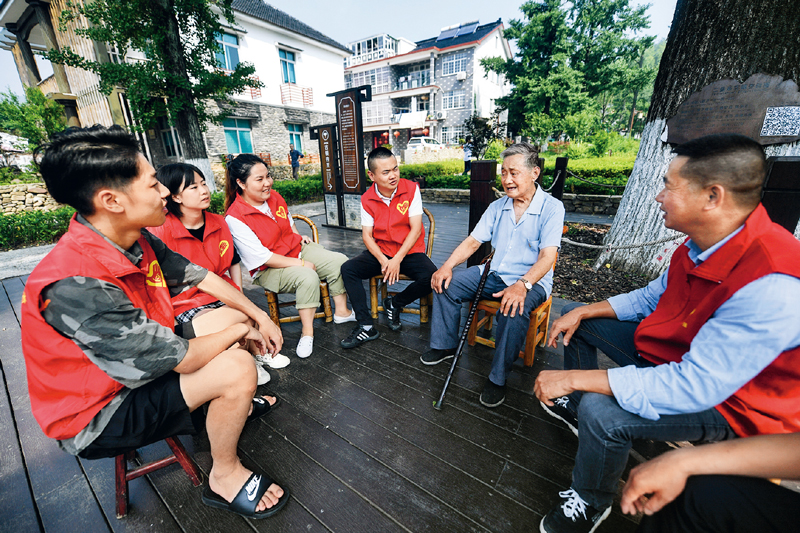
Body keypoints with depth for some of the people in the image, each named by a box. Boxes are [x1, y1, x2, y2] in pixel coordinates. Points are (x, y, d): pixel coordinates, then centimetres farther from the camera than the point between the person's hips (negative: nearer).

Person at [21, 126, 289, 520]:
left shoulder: (138, 241, -10)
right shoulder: (75, 285, -35)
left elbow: (200, 277, 1)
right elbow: (181, 359, -31)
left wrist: (259, 317, -3)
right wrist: (238, 331, -14)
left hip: (140, 369, 8)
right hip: (95, 418, -8)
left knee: (230, 316, 7)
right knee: (237, 367, -27)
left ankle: (231, 404, 26)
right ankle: (225, 477, 1)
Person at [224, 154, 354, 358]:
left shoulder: (274, 197, 1)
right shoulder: (235, 218, -20)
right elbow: (263, 257, -22)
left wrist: (299, 236, 8)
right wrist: (300, 264, -22)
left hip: (298, 249, 7)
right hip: (268, 269, -7)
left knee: (339, 261, -11)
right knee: (308, 277, -35)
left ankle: (342, 311, 2)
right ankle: (307, 332, -19)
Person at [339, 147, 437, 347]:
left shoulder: (411, 189, -8)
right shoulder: (367, 199, -1)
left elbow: (415, 229, -12)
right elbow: (367, 235, -3)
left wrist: (397, 260, -20)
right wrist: (383, 260, -21)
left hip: (409, 252, -2)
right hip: (380, 252, 3)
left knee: (431, 277, -28)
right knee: (347, 269, -17)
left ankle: (395, 303, 2)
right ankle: (366, 326, -12)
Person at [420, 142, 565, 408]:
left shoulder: (551, 207, -8)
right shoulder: (497, 207, 7)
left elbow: (548, 256, -18)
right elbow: (473, 241, 3)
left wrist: (522, 285, -35)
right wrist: (447, 265, -14)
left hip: (531, 280, -5)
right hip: (493, 274, 5)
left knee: (513, 310, -36)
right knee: (445, 283, -10)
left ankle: (498, 378, -15)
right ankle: (445, 345, 6)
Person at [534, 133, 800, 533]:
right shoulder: (702, 245, -7)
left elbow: (694, 388, -36)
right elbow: (651, 296, 8)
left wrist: (573, 376, -34)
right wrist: (582, 312, -2)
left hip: (725, 400, -8)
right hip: (668, 352, 9)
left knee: (600, 412, -31)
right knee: (574, 318, 10)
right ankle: (574, 408, 26)